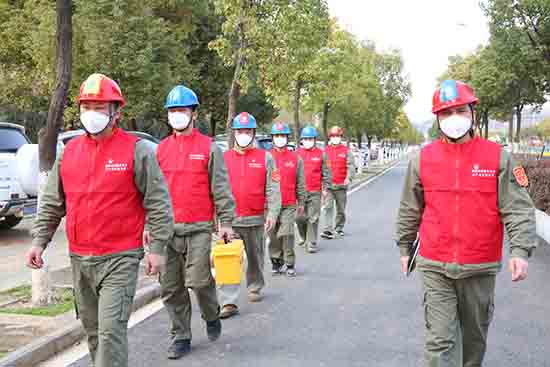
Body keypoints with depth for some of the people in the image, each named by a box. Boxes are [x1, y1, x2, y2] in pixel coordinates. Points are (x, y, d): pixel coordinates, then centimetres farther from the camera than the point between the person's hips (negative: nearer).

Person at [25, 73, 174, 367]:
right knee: (92, 329, 16)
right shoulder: (69, 151, 9)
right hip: (79, 258, 6)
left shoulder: (136, 150, -6)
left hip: (120, 258, -5)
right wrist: (39, 241, 6)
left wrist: (157, 248, -11)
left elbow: (158, 203, -6)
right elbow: (51, 203, 14)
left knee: (111, 329, -10)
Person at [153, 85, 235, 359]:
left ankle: (212, 316, 23)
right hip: (167, 228, 4)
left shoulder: (209, 147, 1)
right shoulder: (161, 149, 11)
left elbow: (221, 188, 0)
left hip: (199, 228, -4)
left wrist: (226, 222, -6)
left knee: (198, 281, -8)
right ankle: (181, 337, 19)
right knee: (171, 288, 6)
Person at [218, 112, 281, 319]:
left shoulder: (265, 158, 3)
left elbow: (273, 188, -1)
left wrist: (272, 213, -10)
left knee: (255, 257, 17)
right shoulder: (224, 158, 6)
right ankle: (229, 302, -9)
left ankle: (255, 287, 38)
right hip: (229, 219, 0)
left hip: (256, 219, 0)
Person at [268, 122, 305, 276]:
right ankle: (276, 262, 23)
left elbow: (300, 183, 9)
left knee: (286, 233, -11)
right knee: (273, 235, 7)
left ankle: (290, 264, 2)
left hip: (289, 205, -1)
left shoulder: (296, 158, 6)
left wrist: (301, 203, 7)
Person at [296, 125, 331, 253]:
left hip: (315, 192, -1)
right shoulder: (297, 154, 6)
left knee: (313, 218, -3)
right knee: (300, 218, 5)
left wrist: (325, 188, 3)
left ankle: (312, 243, 3)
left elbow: (326, 172, 8)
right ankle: (304, 238, 29)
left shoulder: (321, 154, 5)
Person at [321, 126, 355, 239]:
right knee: (328, 207, -11)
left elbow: (350, 166, -5)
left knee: (341, 209, 11)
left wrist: (348, 178, -21)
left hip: (341, 185, 0)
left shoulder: (346, 151, 4)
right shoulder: (325, 151, 7)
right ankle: (328, 230, -14)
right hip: (328, 185, 0)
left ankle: (339, 228, 26)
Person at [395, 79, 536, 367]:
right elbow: (410, 210, 11)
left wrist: (520, 249, -17)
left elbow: (518, 208, -5)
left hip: (480, 268, 0)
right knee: (439, 341, -3)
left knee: (475, 335, 17)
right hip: (435, 268, 0)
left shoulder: (497, 157, -2)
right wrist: (405, 247, 16)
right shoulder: (422, 159, 1)